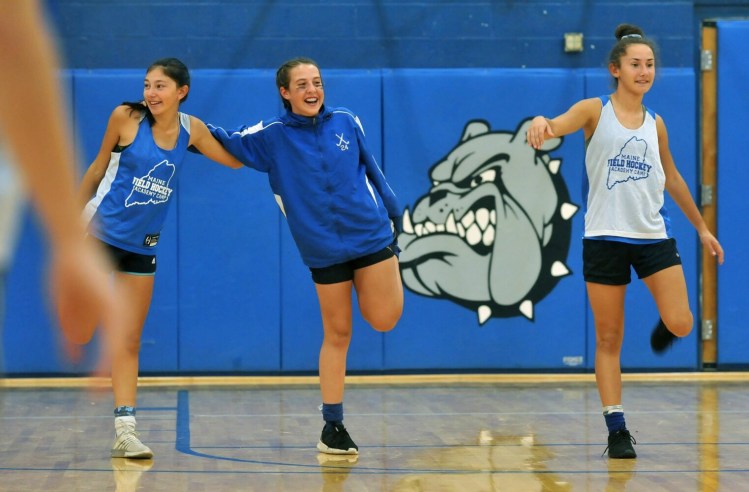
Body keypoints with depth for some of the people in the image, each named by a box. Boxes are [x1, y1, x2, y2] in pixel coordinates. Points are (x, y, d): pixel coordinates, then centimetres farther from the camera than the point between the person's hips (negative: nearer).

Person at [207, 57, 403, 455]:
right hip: (324, 249, -1)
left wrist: (393, 213, 16)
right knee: (336, 334, 3)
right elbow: (228, 144, 0)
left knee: (383, 320, -7)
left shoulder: (346, 122, 3)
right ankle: (333, 426, 14)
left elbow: (371, 170, 11)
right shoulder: (271, 136, -2)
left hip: (371, 233, 1)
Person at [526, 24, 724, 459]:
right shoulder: (595, 111, -1)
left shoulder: (656, 124, 11)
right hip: (605, 237, -3)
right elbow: (557, 126, -20)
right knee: (609, 339, 0)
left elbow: (673, 179, 23)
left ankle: (664, 324, 25)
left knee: (681, 324, -12)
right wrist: (541, 122, -45)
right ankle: (617, 429, 8)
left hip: (653, 235, 3)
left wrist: (701, 227, 26)